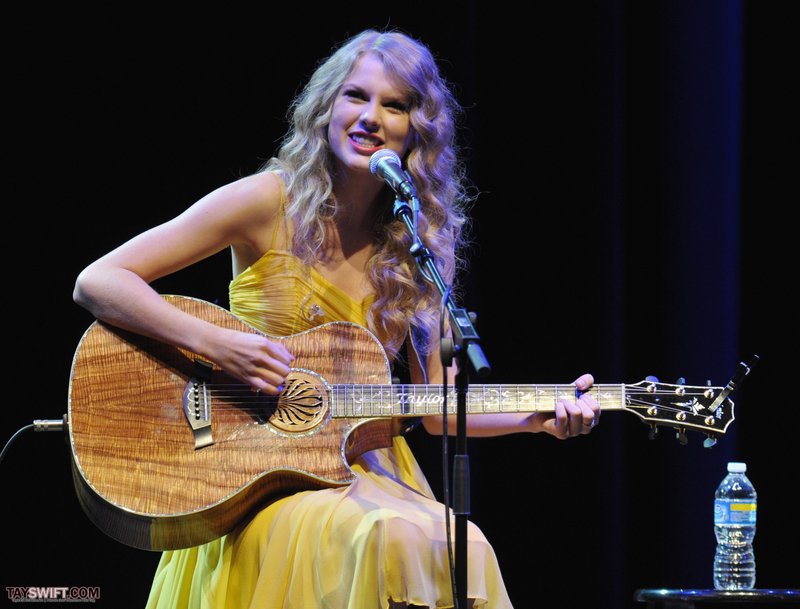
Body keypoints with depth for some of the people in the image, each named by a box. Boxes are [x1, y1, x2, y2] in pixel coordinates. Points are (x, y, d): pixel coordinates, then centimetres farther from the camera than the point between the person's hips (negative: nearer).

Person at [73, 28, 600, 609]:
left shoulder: (418, 247, 9)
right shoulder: (271, 203, -4)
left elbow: (437, 409, 12)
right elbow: (96, 282, -8)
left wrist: (540, 416, -3)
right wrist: (216, 344, -19)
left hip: (370, 472, 4)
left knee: (464, 552, -27)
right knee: (389, 542, -34)